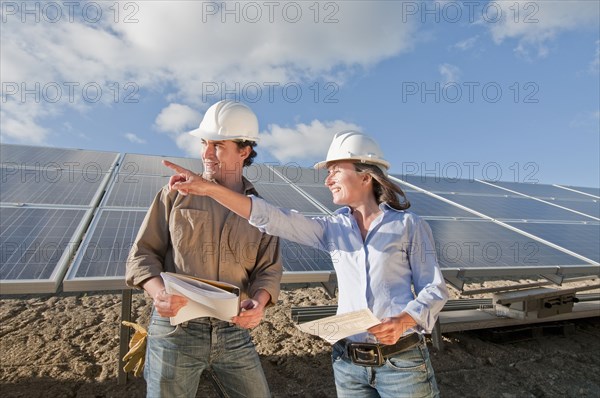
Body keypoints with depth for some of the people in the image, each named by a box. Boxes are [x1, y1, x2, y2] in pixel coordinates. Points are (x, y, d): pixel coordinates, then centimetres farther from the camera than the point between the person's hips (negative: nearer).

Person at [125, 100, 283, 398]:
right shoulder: (176, 194, -1)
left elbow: (269, 269, 4)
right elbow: (143, 253, -1)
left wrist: (259, 301, -16)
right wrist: (158, 292, -19)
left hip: (233, 331, 2)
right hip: (175, 328, -1)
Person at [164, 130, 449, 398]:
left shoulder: (408, 225, -5)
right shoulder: (333, 229, 3)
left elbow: (434, 289, -2)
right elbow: (274, 219, -7)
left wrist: (404, 321, -21)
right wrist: (209, 188, -14)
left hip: (401, 361, -3)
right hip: (348, 364, 3)